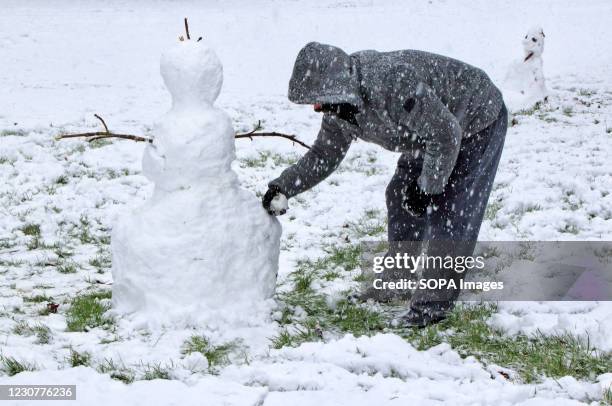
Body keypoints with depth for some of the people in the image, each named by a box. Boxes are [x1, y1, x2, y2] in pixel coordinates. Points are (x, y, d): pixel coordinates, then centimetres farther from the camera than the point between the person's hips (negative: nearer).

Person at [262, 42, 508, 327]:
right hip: (434, 131, 9)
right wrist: (284, 186, -7)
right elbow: (323, 155, 4)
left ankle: (435, 302, -9)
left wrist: (428, 187, -25)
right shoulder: (340, 105, -10)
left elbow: (446, 134, -32)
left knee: (448, 210, -15)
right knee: (400, 196, 12)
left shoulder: (392, 83, -40)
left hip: (479, 121, -9)